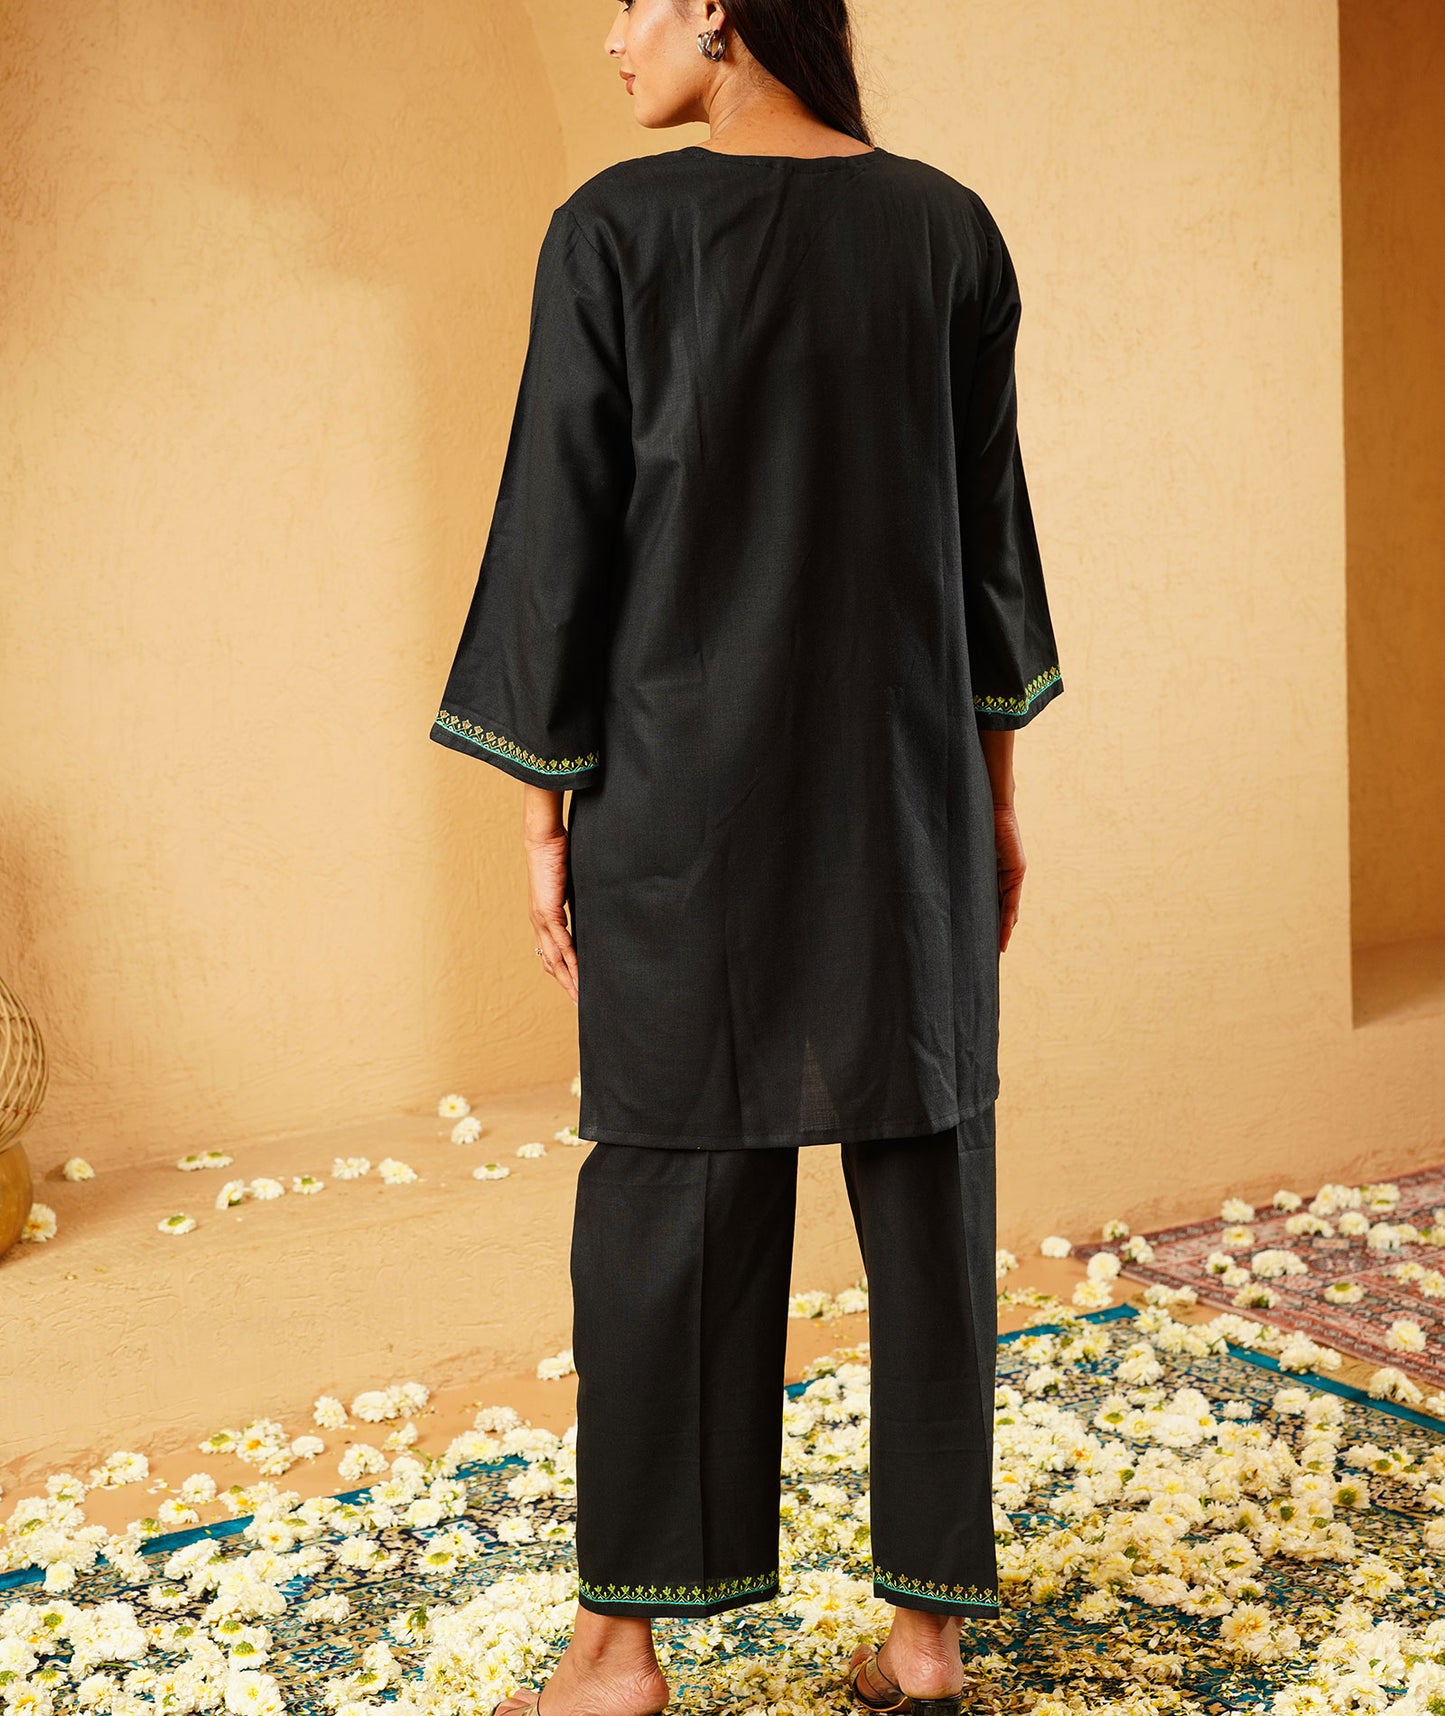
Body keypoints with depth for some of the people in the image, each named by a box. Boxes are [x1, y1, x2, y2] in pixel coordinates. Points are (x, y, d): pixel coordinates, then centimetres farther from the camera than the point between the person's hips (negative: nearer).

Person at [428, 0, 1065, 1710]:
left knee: (666, 1198, 6)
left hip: (693, 783, -3)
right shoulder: (949, 229, 4)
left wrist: (545, 807, 0)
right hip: (909, 781, 3)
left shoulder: (617, 227, -8)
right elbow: (989, 526, 6)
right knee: (923, 1186, 8)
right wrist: (995, 785, 13)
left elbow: (565, 530, -8)